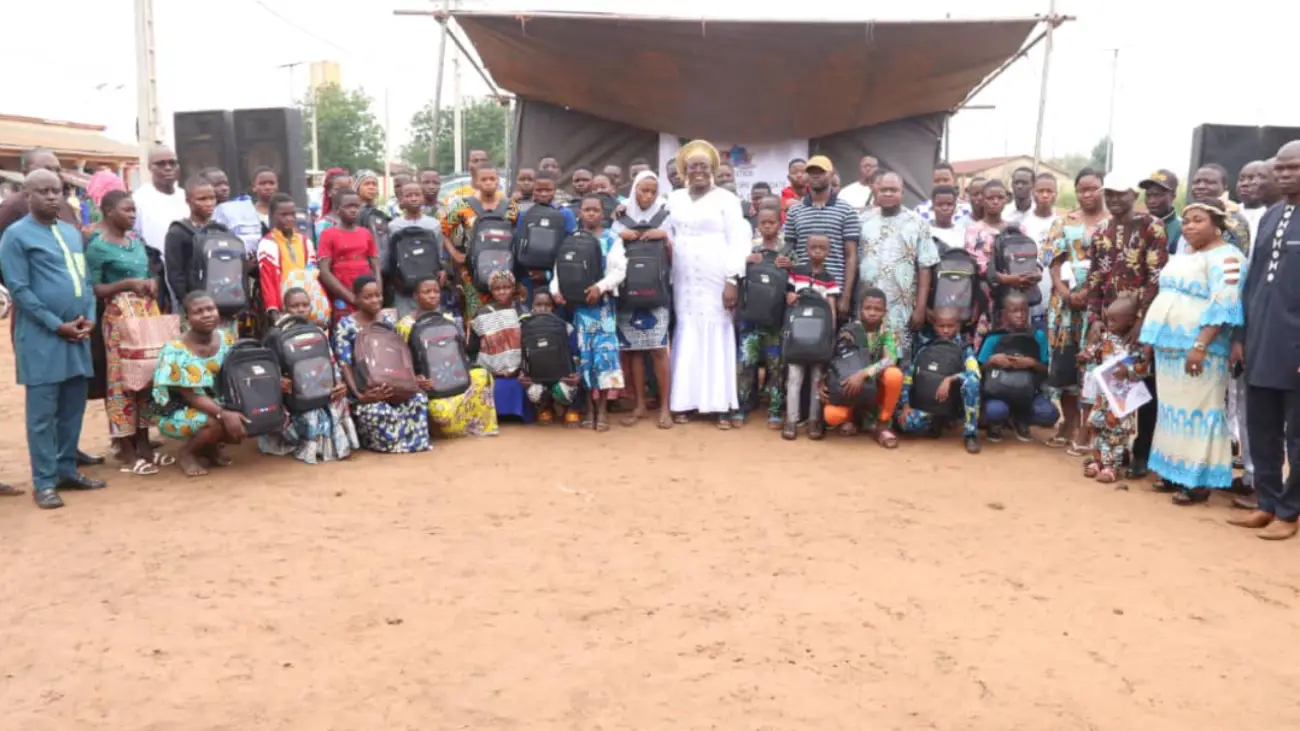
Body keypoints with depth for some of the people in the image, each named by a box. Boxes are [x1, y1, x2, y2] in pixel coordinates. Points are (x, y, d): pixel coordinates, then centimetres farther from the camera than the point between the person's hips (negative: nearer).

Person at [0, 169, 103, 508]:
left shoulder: (73, 232, 15)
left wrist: (89, 318, 1)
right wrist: (57, 325, -13)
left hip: (78, 334, 6)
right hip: (42, 337, -6)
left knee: (73, 408, 11)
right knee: (43, 413, -1)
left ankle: (67, 470, 21)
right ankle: (44, 482, 6)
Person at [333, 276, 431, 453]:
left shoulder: (389, 319, 9)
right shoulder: (345, 325, -5)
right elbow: (345, 365, -12)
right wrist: (358, 395, -27)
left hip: (391, 383, 4)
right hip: (364, 387, -4)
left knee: (419, 399, -24)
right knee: (376, 411, -35)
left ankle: (412, 439, 0)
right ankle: (387, 440, -2)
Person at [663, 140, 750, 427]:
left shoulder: (726, 199, 0)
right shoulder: (674, 199, 12)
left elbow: (737, 241, -5)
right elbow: (667, 236, 14)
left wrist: (732, 280, -13)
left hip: (716, 280, -3)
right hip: (684, 281, 3)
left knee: (717, 335, -3)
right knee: (686, 336, 2)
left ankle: (721, 406, 0)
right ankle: (682, 402, 7)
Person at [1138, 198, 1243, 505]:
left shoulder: (1225, 257, -9)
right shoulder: (1182, 255, 17)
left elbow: (1222, 307, -19)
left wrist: (1199, 345, -25)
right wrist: (1153, 335, 15)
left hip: (1196, 348, -8)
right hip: (1169, 345, 8)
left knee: (1197, 411, -5)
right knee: (1174, 409, 11)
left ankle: (1199, 479, 0)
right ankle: (1175, 471, 19)